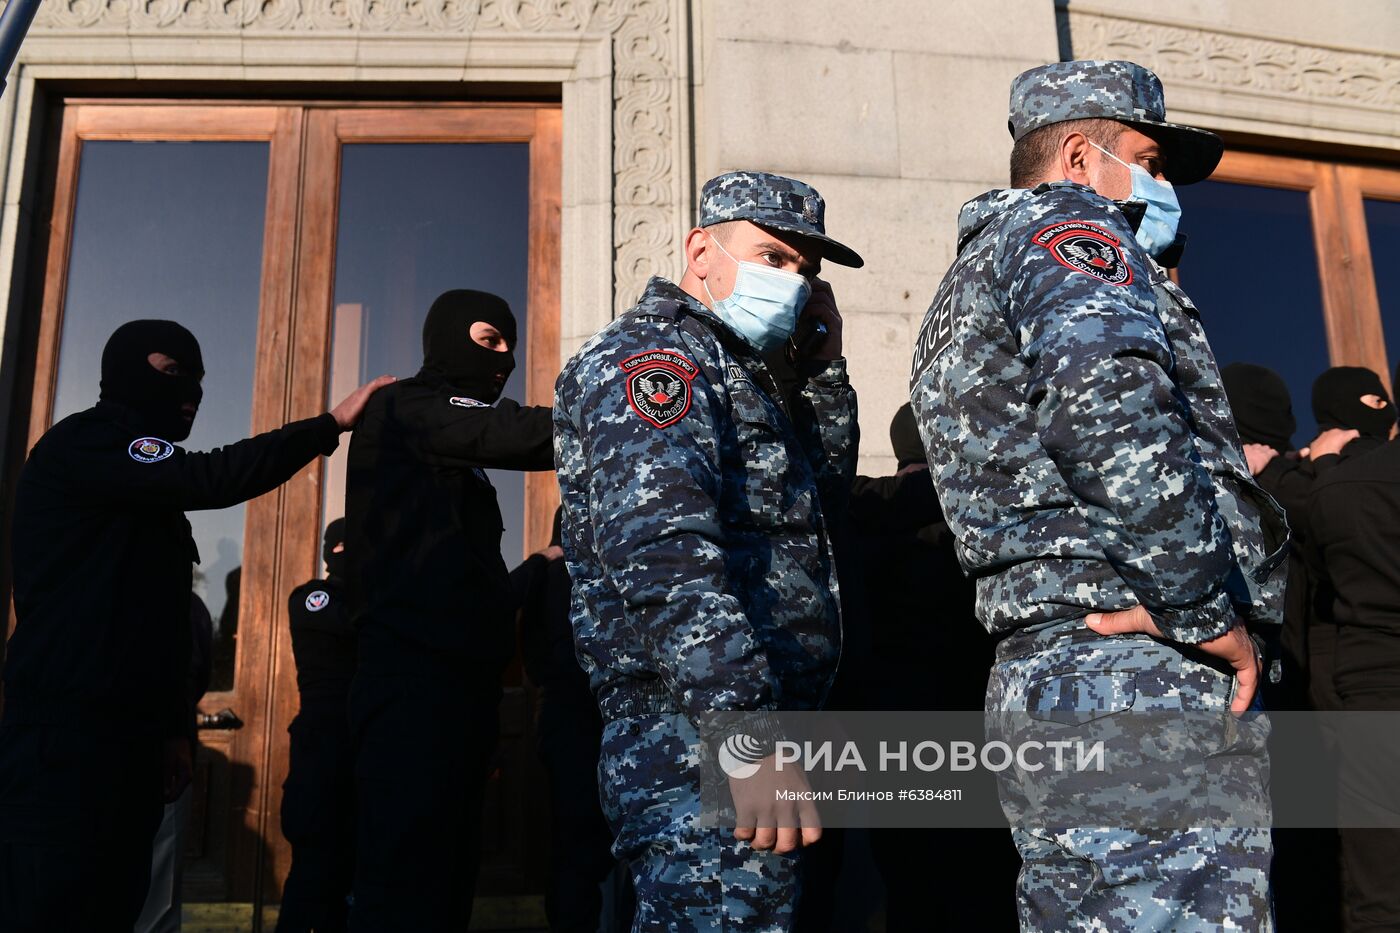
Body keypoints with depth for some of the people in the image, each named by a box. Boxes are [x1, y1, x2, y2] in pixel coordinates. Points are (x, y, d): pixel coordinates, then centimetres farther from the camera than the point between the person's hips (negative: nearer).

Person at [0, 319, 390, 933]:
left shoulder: (150, 490, 23)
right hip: (67, 729, -9)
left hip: (130, 731, 9)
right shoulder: (82, 443, -5)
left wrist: (172, 731, 18)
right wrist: (330, 425, -18)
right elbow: (210, 480, -22)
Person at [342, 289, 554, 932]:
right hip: (416, 674, -10)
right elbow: (528, 435, -16)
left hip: (462, 677, 10)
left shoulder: (457, 453, 27)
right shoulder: (410, 406, -1)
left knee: (448, 875, 9)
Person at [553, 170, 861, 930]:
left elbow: (823, 491, 28)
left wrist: (825, 365, 15)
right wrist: (751, 740, -32)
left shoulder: (730, 369, 22)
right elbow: (663, 549, -25)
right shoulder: (656, 349, -9)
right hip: (699, 746, -10)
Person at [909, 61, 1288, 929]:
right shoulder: (1070, 228, -1)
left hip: (1036, 672, 10)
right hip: (1142, 667, -10)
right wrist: (1211, 613, -15)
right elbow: (1113, 416, -21)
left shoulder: (965, 286, 30)